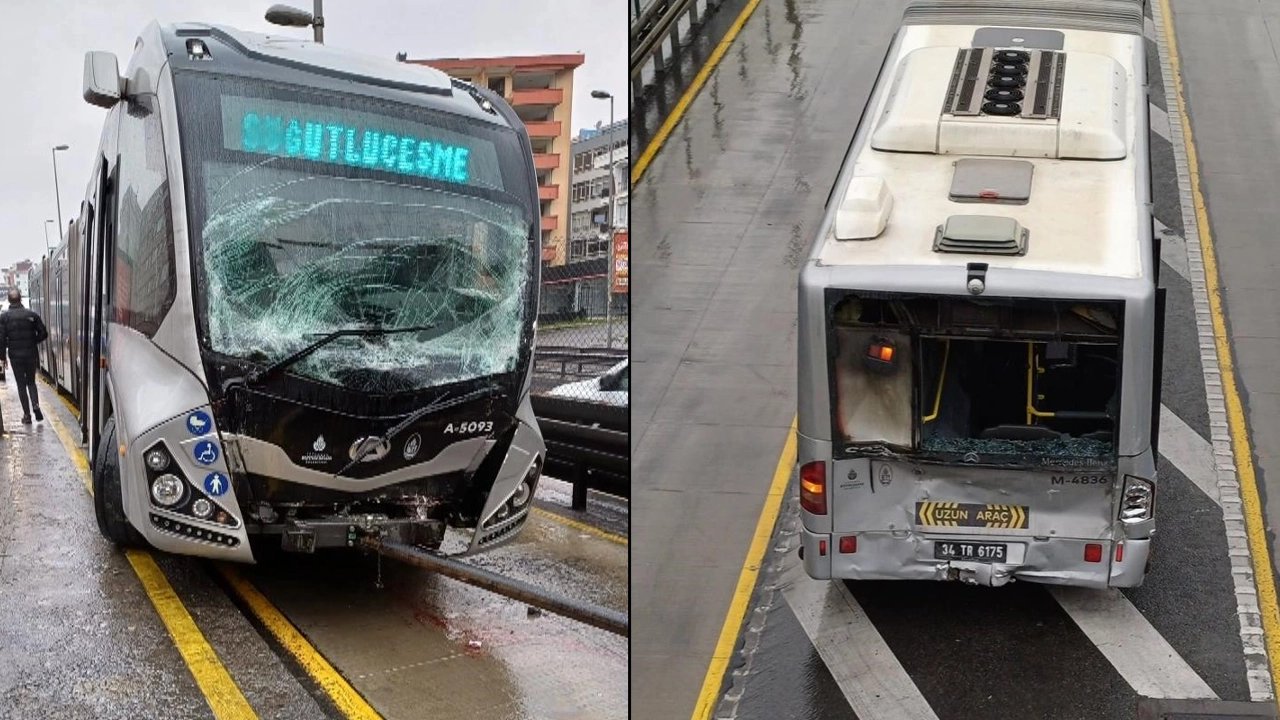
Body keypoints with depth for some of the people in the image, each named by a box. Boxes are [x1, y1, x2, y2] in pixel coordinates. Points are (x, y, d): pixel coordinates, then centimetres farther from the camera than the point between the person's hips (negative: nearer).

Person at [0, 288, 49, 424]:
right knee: (31, 382, 16)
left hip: (15, 356, -1)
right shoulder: (32, 315, -3)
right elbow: (43, 334, -2)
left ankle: (27, 415, 6)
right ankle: (35, 405, -7)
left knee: (21, 385, 8)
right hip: (31, 355, 1)